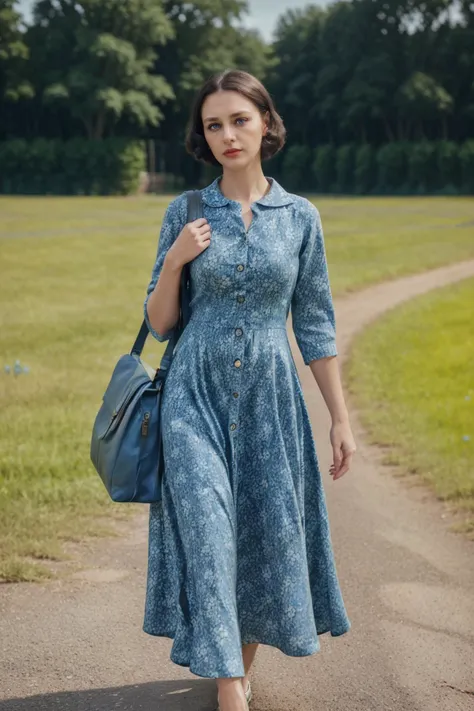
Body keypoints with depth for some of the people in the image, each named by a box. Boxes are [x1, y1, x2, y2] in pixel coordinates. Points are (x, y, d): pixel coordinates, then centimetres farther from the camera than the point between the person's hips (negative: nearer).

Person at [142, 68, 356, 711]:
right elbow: (158, 323, 4)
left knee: (269, 535, 5)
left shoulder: (300, 216, 3)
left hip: (270, 398, 1)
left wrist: (341, 418, 4)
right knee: (208, 532, -11)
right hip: (196, 395, -1)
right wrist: (175, 260, -12)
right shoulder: (185, 213, 2)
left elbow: (315, 326, 6)